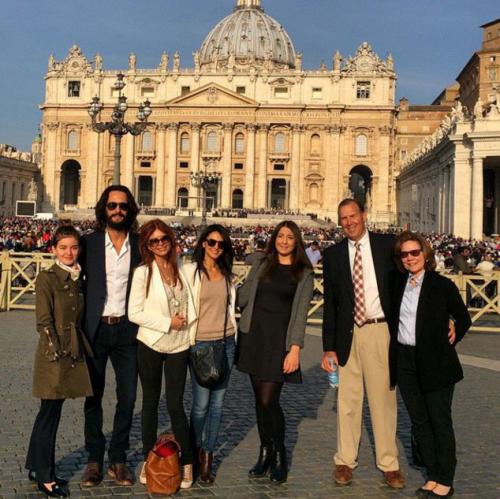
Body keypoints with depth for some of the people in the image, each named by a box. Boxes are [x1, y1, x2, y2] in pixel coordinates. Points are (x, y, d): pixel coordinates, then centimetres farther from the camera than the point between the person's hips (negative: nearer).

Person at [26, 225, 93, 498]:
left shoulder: (78, 279, 10)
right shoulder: (46, 278, -10)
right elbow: (44, 321, -13)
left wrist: (79, 351, 8)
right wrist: (57, 352, -16)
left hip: (73, 353, 7)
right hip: (53, 355, -7)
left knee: (49, 414, 16)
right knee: (50, 416, 1)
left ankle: (36, 467, 28)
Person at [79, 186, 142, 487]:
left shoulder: (140, 245, 4)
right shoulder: (89, 243, 0)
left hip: (127, 329, 1)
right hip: (95, 329, -1)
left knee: (127, 397, 4)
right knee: (94, 396, 6)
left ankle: (118, 459, 17)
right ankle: (94, 459, 17)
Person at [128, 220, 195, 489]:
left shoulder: (181, 268, 1)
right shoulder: (143, 272, -8)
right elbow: (134, 313, -10)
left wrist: (185, 321, 3)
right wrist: (167, 323, -13)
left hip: (178, 345, 1)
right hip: (150, 344, -1)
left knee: (175, 404, 1)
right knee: (150, 402, 11)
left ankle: (187, 461, 13)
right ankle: (149, 459, 23)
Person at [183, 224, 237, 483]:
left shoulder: (226, 274, 12)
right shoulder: (190, 271, -3)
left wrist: (233, 338, 12)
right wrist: (186, 340, -7)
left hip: (225, 342, 4)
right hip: (199, 343, -4)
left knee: (218, 402, 5)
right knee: (201, 403, -3)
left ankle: (207, 456, 15)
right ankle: (194, 450, 21)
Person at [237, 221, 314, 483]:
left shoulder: (304, 274, 2)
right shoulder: (261, 265, 11)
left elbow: (300, 312, -5)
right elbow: (242, 298, 11)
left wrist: (295, 349, -12)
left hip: (279, 339, -3)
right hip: (254, 335, 3)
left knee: (268, 400, -8)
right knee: (259, 398, 7)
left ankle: (279, 456, 10)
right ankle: (265, 452, 21)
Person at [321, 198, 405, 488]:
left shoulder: (388, 245, 2)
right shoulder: (333, 254, 7)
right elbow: (330, 303, 8)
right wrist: (329, 347, 5)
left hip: (380, 331, -2)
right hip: (348, 334, 2)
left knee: (383, 398, 3)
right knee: (347, 400, 7)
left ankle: (389, 464, 13)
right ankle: (345, 461, 19)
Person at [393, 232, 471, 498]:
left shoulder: (442, 285, -6)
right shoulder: (398, 284, 6)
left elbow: (464, 318, 4)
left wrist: (452, 338, -5)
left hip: (436, 362, -5)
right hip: (405, 361, 5)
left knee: (440, 421, 3)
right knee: (419, 420, 10)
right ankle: (432, 475, 22)